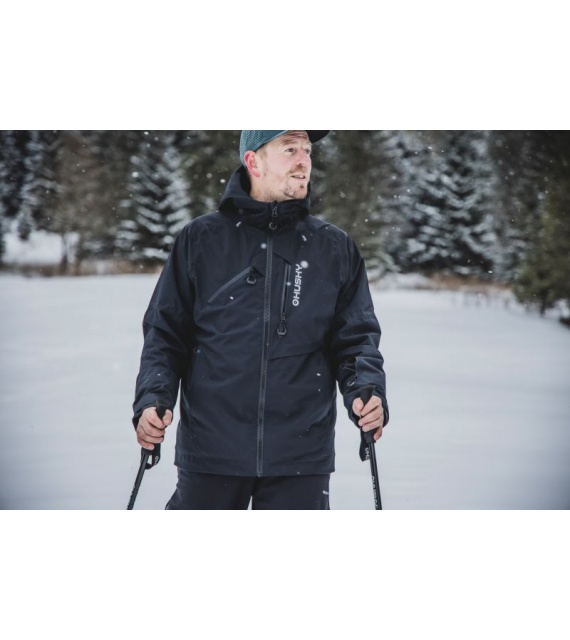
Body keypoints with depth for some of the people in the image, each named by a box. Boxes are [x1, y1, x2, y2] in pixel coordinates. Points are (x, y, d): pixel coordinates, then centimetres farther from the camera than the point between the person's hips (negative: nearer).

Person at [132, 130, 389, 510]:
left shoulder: (335, 249, 7)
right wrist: (152, 399, -9)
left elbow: (355, 337, 8)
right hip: (210, 450, 0)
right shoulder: (201, 240, 4)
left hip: (301, 457, 1)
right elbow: (166, 333, 6)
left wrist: (367, 391, -12)